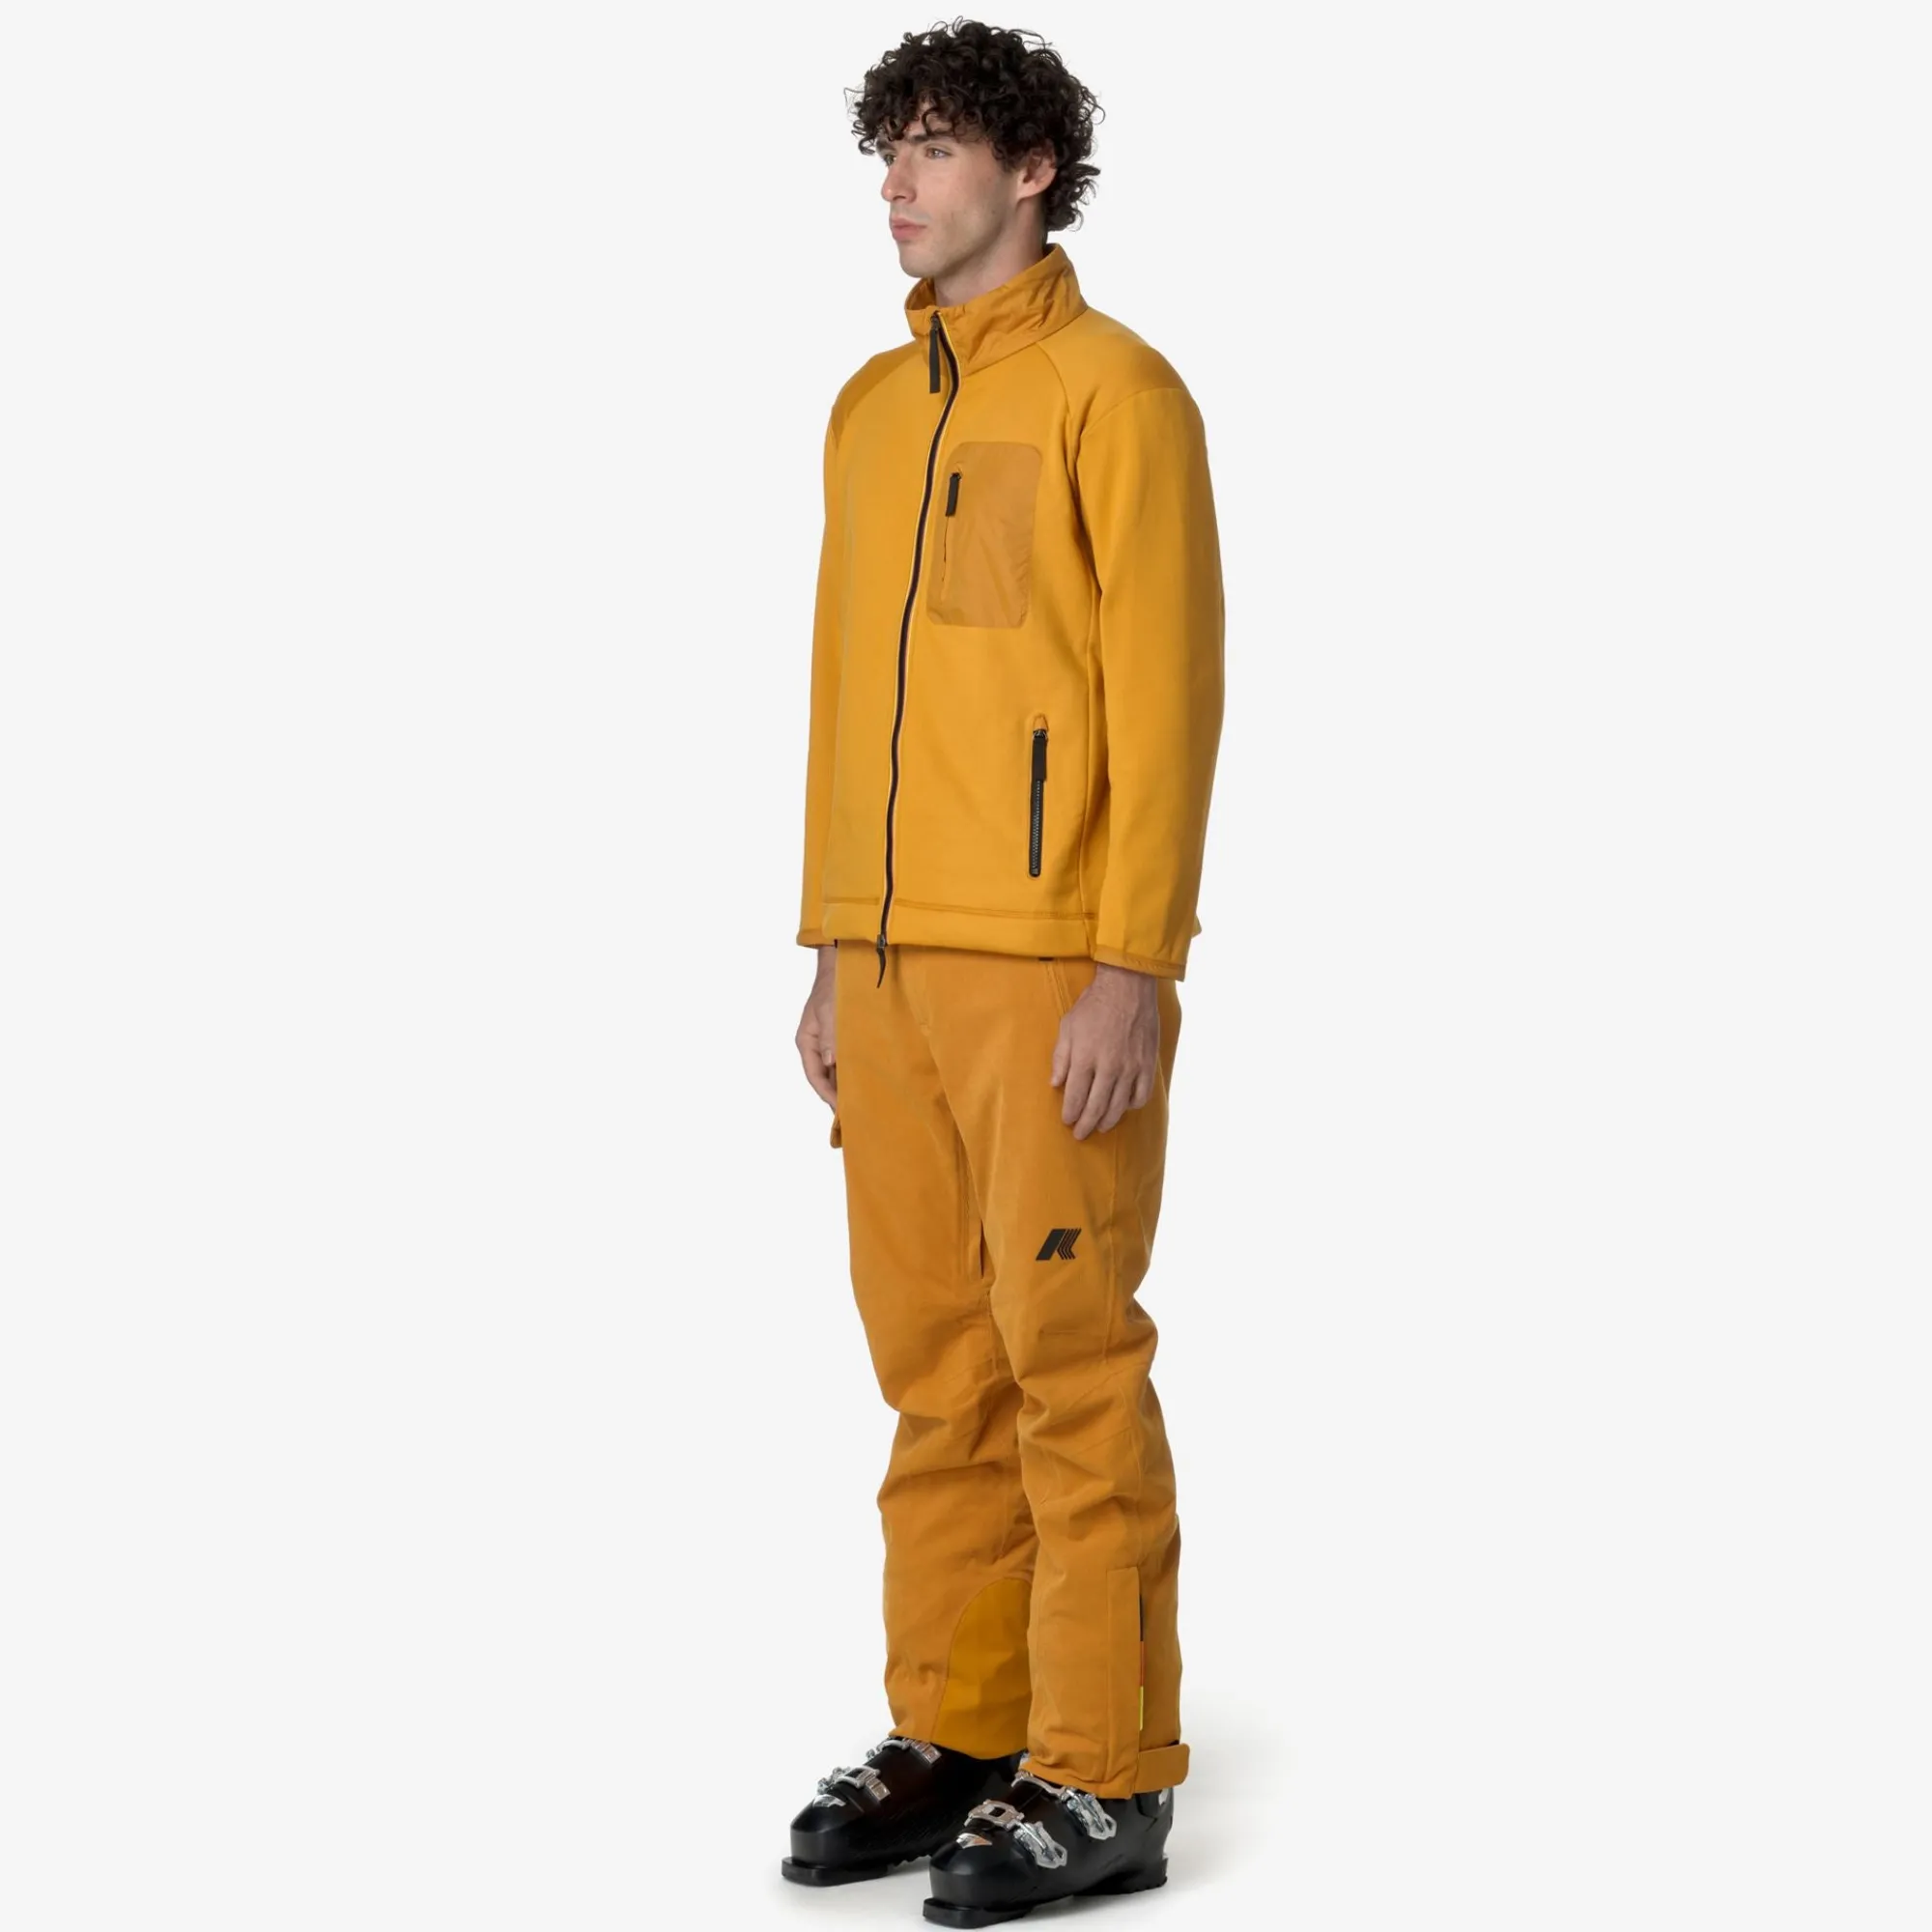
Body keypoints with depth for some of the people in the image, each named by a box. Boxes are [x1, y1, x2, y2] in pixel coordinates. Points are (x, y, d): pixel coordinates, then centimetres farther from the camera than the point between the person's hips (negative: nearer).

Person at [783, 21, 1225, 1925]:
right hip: (896, 961, 7)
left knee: (1069, 1361, -4)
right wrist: (832, 949, 16)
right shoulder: (870, 411, 17)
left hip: (1057, 965, -7)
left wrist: (1135, 964, -18)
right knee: (933, 1362, 11)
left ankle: (1104, 1779, 4)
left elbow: (1167, 690, -12)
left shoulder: (1114, 389, -6)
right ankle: (955, 1734, 20)